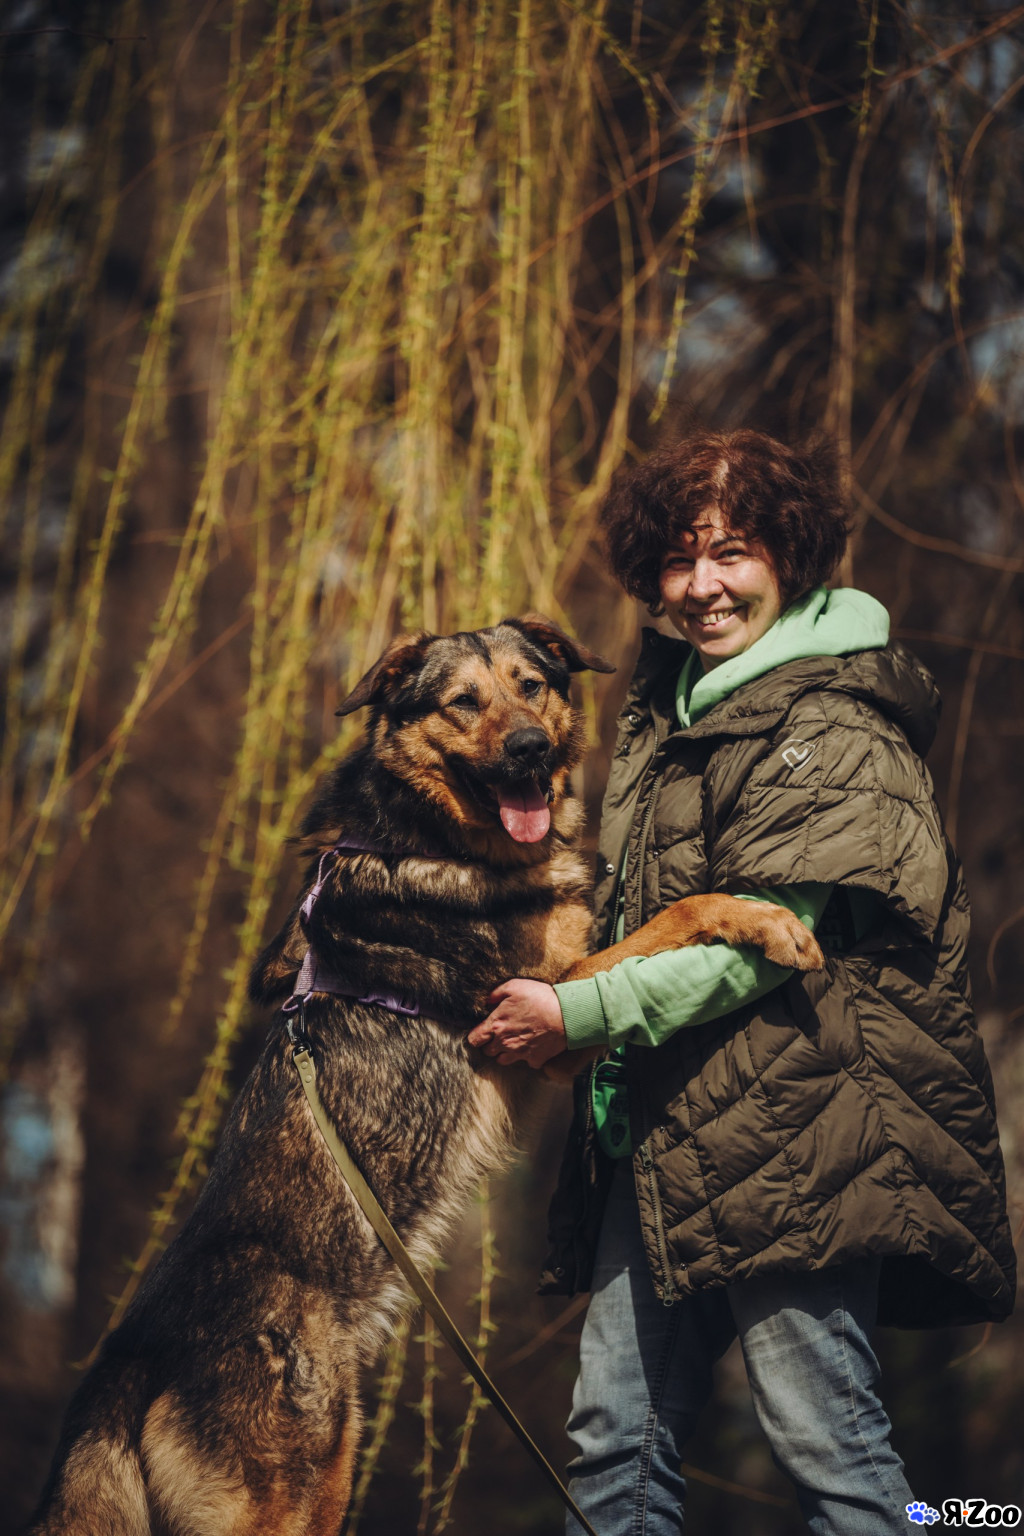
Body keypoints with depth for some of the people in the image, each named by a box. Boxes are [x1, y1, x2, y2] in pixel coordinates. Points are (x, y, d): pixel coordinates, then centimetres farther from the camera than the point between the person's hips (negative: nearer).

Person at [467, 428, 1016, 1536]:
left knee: (824, 1439, -7)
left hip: (785, 1136, -8)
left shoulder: (835, 726, -9)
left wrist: (579, 1012, -15)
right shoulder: (666, 708, 18)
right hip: (656, 1133, 9)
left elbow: (766, 939, -17)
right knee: (614, 1441, 10)